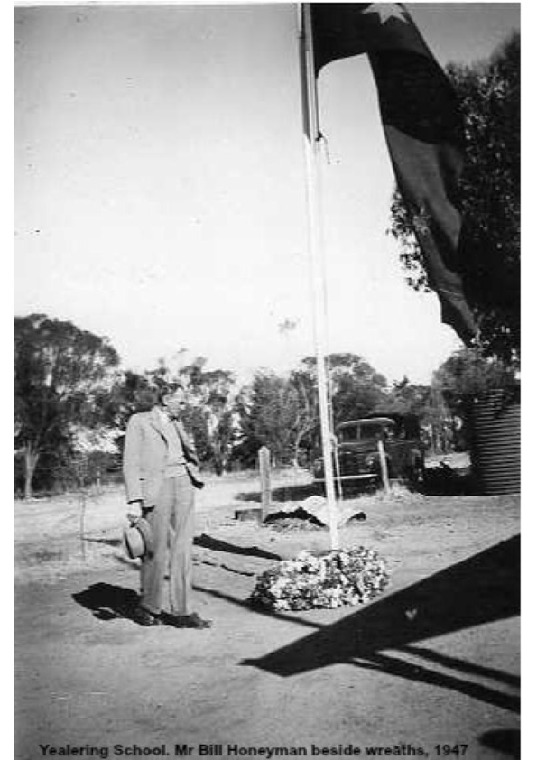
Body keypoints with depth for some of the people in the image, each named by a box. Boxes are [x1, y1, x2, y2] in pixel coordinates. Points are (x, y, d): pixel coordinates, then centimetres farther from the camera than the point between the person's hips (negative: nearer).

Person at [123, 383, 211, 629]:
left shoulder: (176, 424, 21)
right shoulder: (139, 421, 3)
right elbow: (131, 462, -4)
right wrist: (135, 499, -12)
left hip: (183, 484, 6)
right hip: (156, 487, -6)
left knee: (182, 549, 3)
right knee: (156, 551, -4)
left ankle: (181, 611, 8)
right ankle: (148, 607, 15)